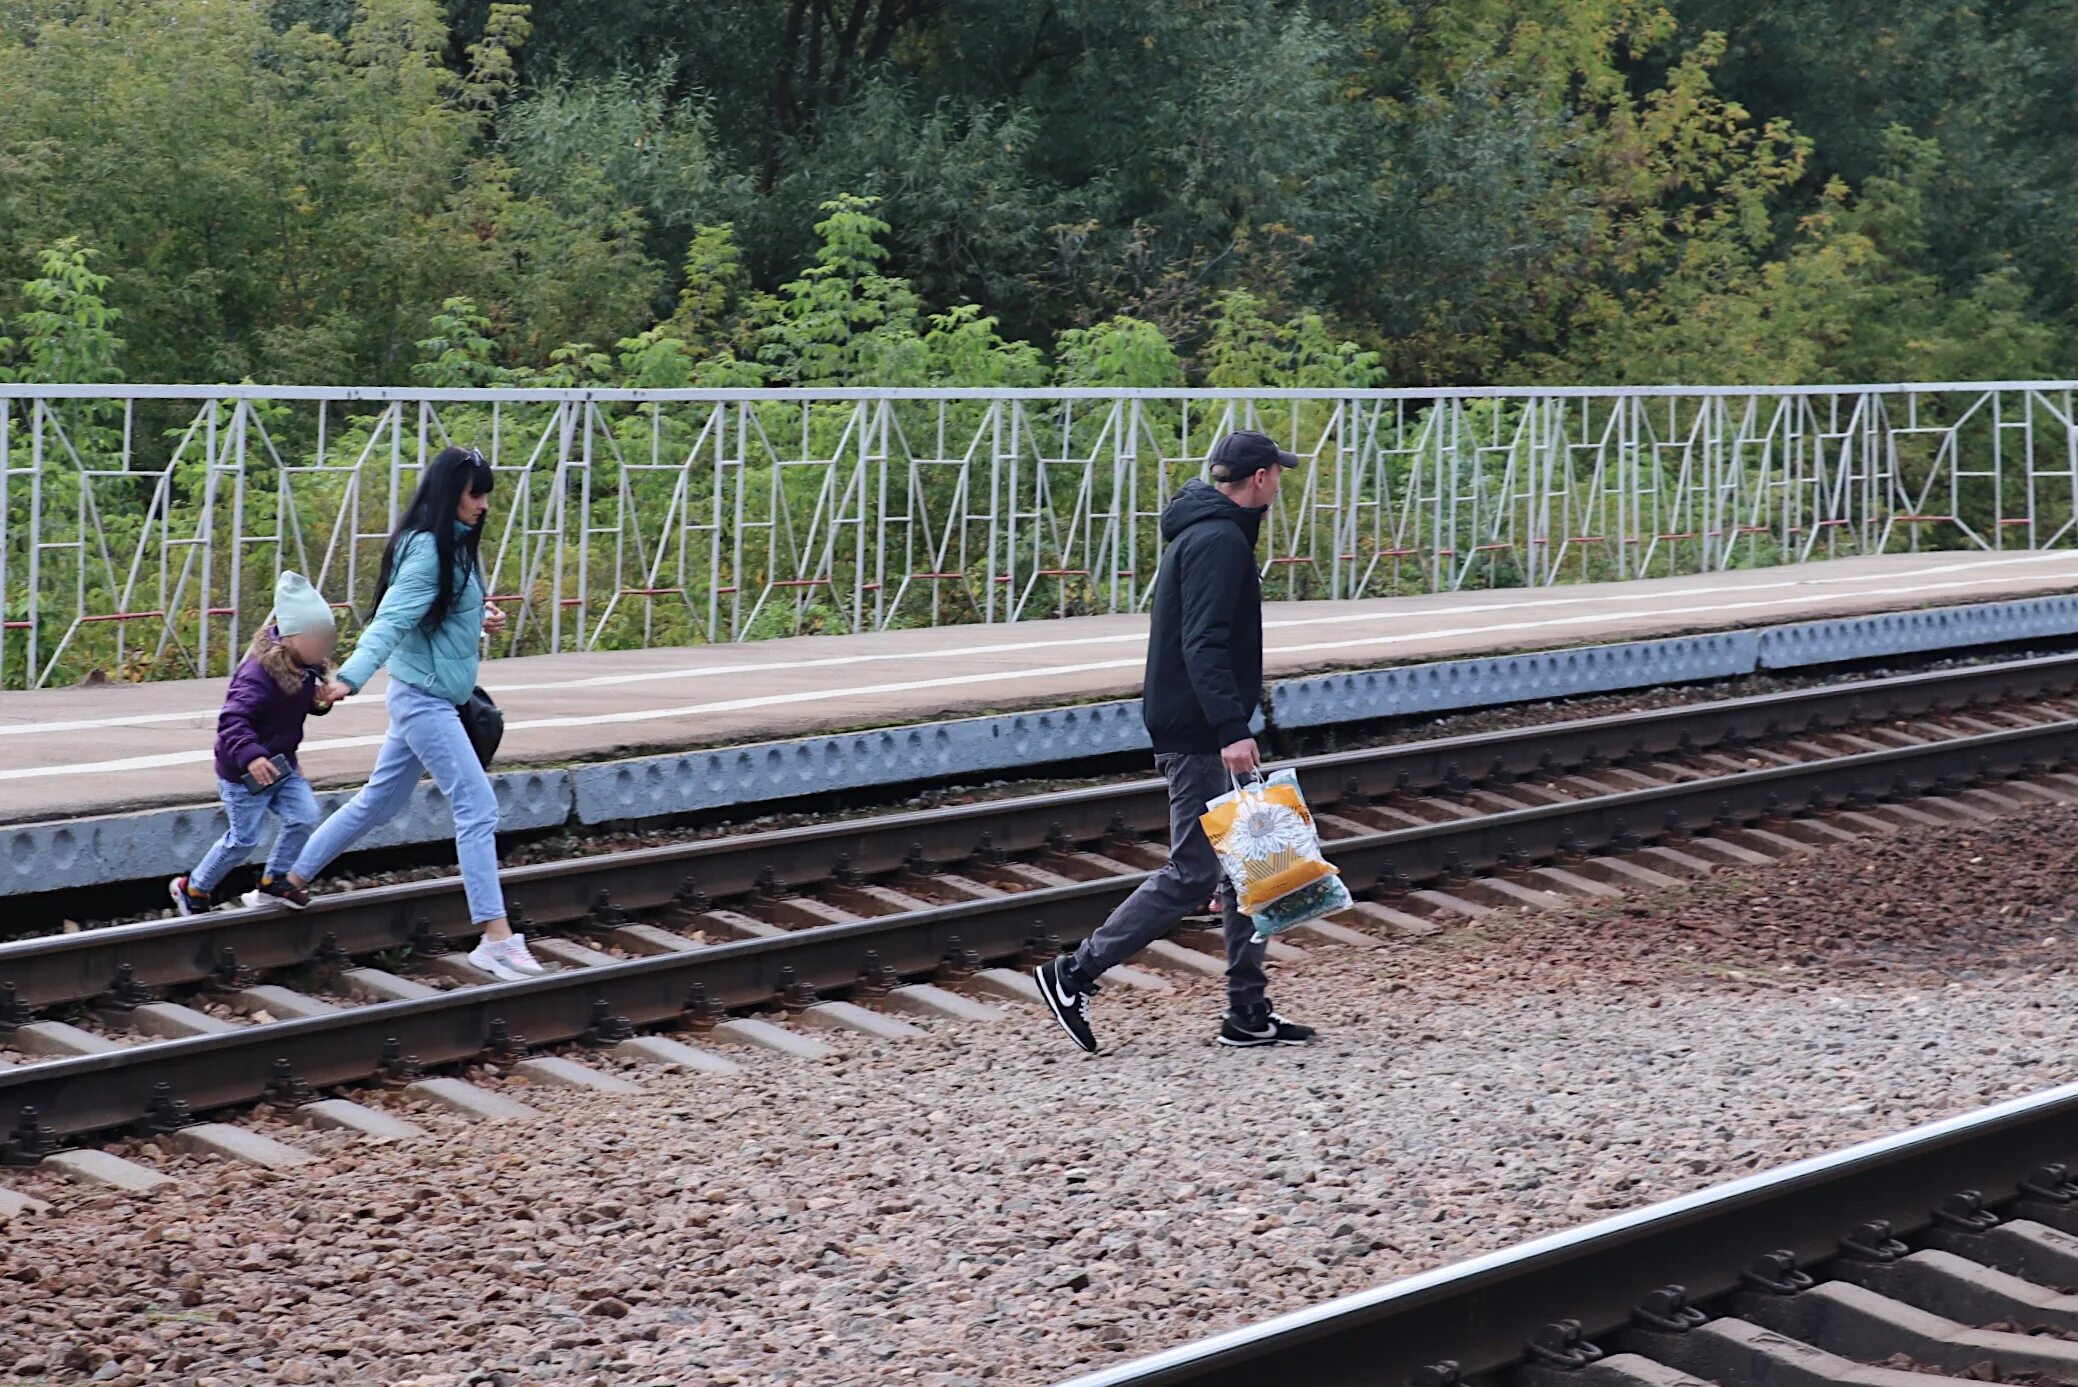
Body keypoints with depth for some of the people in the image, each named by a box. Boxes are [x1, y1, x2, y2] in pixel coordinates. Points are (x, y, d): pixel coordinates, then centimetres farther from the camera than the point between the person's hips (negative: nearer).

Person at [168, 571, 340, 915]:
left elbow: (305, 701, 19)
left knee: (304, 817, -5)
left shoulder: (304, 669, -1)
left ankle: (275, 881, 15)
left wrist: (320, 701, -5)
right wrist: (250, 756, -50)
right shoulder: (259, 674, -29)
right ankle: (192, 889, 22)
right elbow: (232, 719, -35)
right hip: (244, 772, -8)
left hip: (281, 763, 8)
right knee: (243, 840, 1)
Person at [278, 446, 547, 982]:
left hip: (430, 699, 10)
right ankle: (496, 938, -14)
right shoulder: (426, 549, -19)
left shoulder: (453, 546, 11)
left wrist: (481, 621, 4)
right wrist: (351, 677, -41)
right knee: (478, 807, -12)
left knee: (377, 804, 18)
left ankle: (291, 883, 29)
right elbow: (391, 620, -28)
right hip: (425, 700, -10)